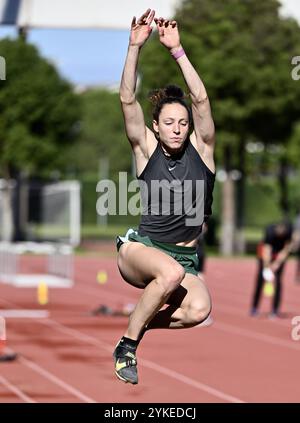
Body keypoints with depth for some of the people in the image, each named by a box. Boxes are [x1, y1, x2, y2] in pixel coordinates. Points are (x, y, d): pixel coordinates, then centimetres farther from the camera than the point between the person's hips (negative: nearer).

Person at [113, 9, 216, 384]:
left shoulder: (201, 150, 0)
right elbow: (127, 99, -14)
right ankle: (126, 344, -20)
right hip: (140, 250, -2)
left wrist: (177, 50, -22)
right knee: (172, 272, -38)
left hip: (184, 256, 2)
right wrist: (135, 46, -25)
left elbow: (200, 99, -14)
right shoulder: (146, 149, -1)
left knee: (198, 310, -31)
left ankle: (140, 321, -2)